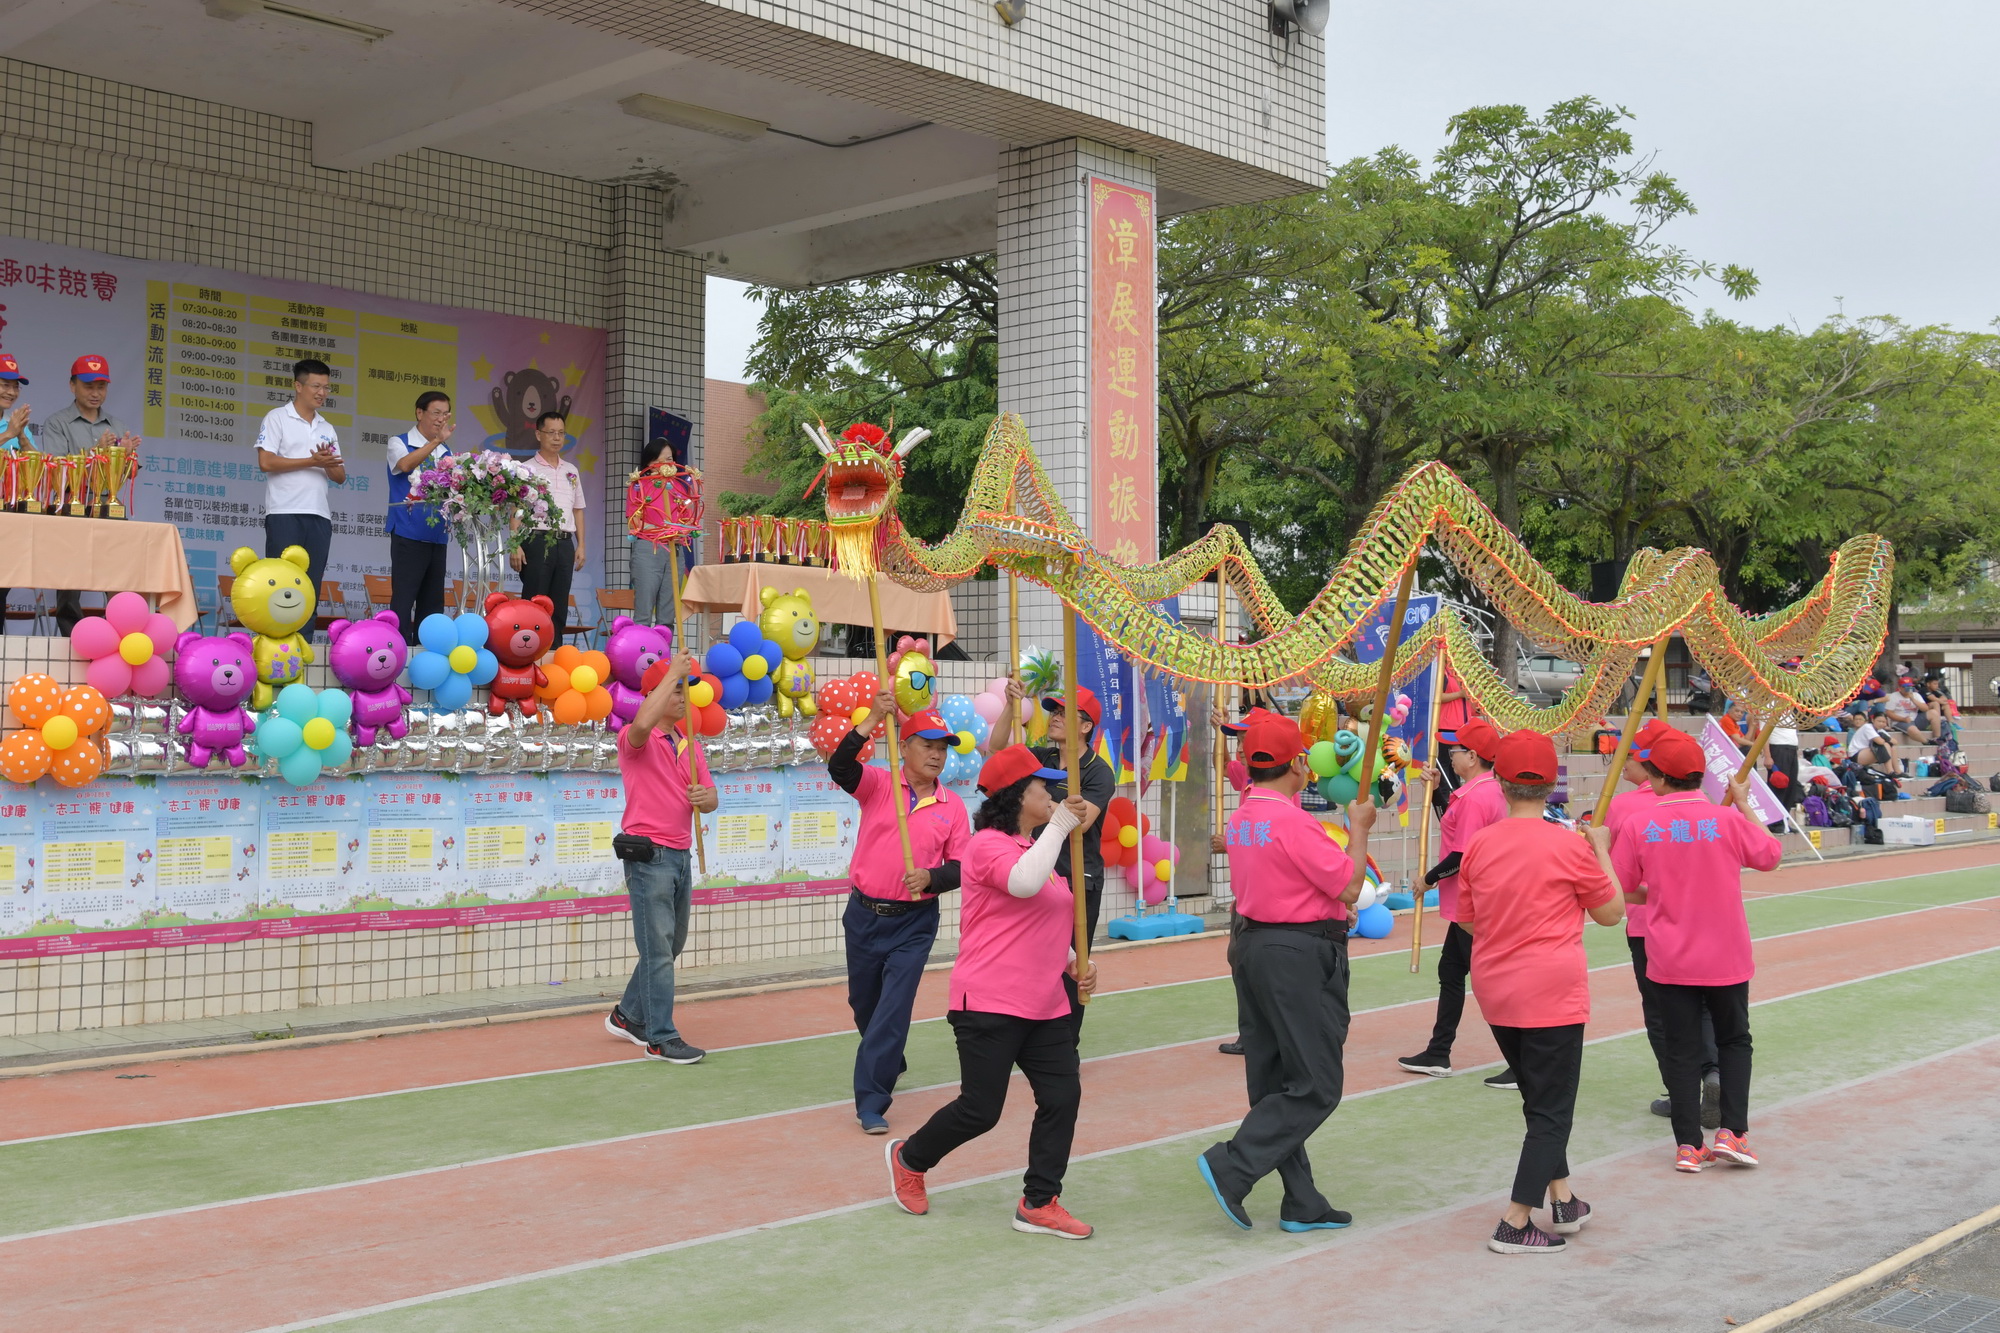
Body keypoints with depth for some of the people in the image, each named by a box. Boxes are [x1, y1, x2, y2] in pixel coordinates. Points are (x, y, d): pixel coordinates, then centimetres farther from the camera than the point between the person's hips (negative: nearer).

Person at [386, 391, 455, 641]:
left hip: (437, 536, 6)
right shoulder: (400, 442, 0)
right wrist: (436, 440, -29)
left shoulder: (445, 453, 15)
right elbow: (405, 464, -22)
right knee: (403, 599, -8)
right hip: (409, 533, -6)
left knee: (433, 602, 6)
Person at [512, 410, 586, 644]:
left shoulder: (571, 471, 16)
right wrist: (515, 546, -14)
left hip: (565, 543, 5)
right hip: (537, 540, -5)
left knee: (560, 605, 6)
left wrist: (581, 545, 11)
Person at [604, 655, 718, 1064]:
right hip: (649, 856, -7)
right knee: (658, 949, -6)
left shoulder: (689, 745, 15)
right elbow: (642, 724, -32)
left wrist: (704, 797, -12)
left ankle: (628, 1016, 30)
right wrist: (673, 674, -25)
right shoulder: (638, 741, -7)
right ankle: (661, 1038, 0)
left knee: (670, 946, 14)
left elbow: (709, 798, 13)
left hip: (681, 856, 7)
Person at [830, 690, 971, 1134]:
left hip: (914, 922, -1)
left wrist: (930, 877, -21)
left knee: (894, 1009, -10)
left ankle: (871, 1101, -5)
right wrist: (873, 721, -31)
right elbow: (839, 767, -22)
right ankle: (890, 1065, 44)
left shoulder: (952, 805, -1)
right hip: (864, 914, 1)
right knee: (863, 1002, 17)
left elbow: (961, 866, 0)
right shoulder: (878, 785, -3)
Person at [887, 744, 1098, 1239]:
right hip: (990, 1006, -9)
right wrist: (1059, 825, -25)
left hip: (1045, 1007, 9)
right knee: (981, 1109, -3)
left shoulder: (1037, 849, 18)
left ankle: (1039, 1204, 10)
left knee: (1063, 1096, 0)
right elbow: (1023, 883, -33)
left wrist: (1074, 964, 12)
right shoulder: (988, 846, -11)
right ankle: (909, 1158, 24)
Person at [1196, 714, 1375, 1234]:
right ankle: (1232, 1167, -10)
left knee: (1274, 1085, 10)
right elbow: (1350, 887, -13)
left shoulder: (1239, 820, 9)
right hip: (1300, 955, -9)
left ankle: (1302, 1204, 17)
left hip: (1253, 945, 10)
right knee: (1316, 1087, -2)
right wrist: (1359, 828, -1)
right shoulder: (1292, 821, -18)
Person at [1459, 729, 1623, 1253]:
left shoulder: (1477, 846, -2)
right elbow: (1611, 913, 0)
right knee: (1551, 1107, 3)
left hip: (1495, 991, 5)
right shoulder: (1571, 846, -12)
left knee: (1540, 1099, 22)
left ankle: (1563, 1200, 29)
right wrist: (1602, 850, 10)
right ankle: (1515, 1224, 1)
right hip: (1553, 992, -5)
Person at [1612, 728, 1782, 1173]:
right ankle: (1732, 1131, 8)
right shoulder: (1728, 820, -11)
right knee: (1734, 1040, 17)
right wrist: (1744, 803, 13)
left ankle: (1688, 1145, 8)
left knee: (1681, 1049, 8)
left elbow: (1619, 883, -1)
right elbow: (1770, 853, 5)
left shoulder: (1641, 827, -9)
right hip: (1725, 957, 0)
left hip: (1669, 962, 0)